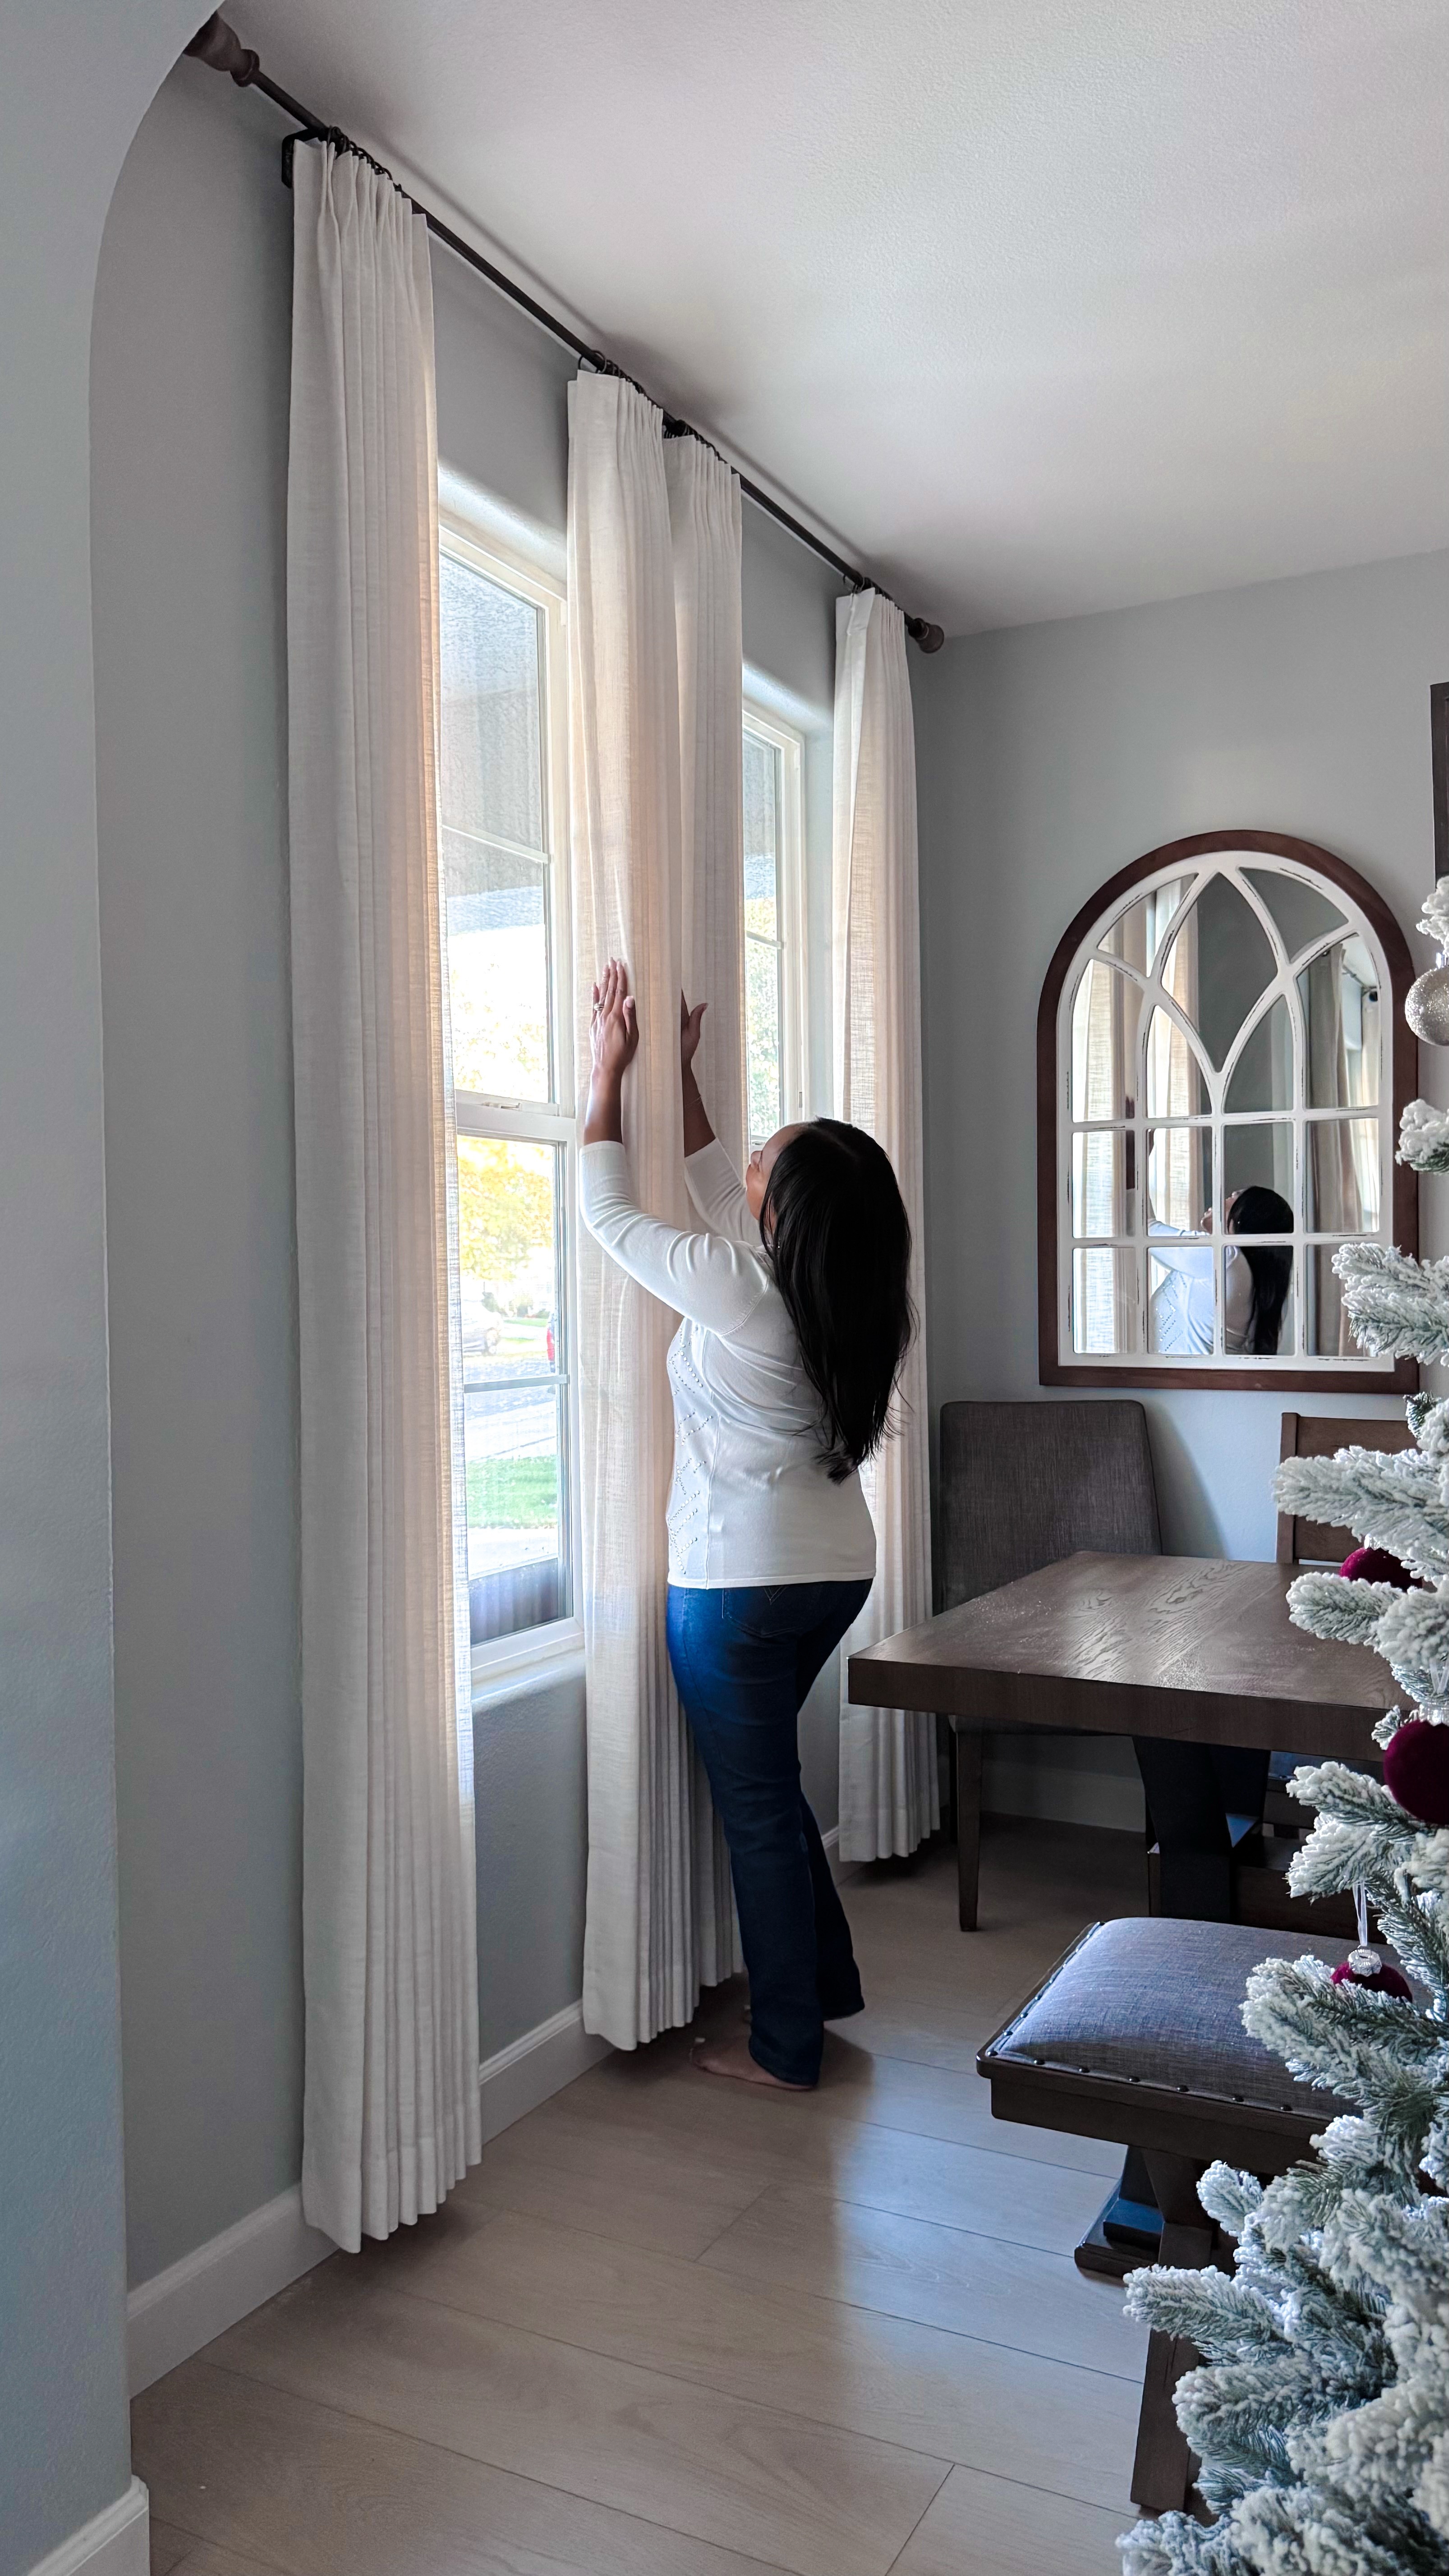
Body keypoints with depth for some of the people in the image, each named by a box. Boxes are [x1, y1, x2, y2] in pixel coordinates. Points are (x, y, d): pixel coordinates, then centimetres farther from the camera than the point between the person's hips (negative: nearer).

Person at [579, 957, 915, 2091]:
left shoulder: (737, 1291, -22)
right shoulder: (844, 1296, -1)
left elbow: (610, 1210, -8)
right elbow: (722, 1201, 14)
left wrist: (611, 1071, 1)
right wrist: (681, 1075, 18)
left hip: (741, 1582, -8)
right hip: (837, 1569, 8)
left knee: (759, 1806, 6)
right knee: (766, 1779, 25)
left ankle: (786, 2048, 20)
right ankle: (827, 1982, 36)